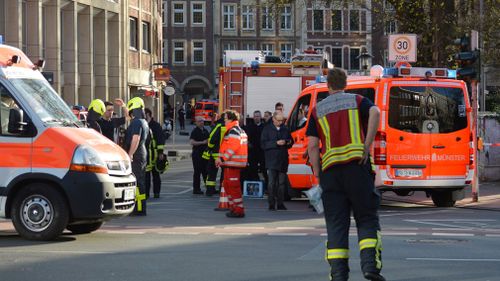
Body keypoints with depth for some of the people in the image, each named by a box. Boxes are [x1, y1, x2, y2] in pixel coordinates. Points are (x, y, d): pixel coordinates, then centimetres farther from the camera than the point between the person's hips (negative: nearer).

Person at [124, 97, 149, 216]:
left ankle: (139, 209, -11)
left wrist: (130, 155, -24)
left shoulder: (136, 122, -14)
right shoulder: (144, 122, 17)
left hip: (135, 156, -10)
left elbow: (135, 140, -24)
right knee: (140, 182, 13)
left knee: (136, 182, -9)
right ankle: (141, 208, 17)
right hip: (143, 154, 10)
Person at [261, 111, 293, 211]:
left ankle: (280, 203, 11)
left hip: (283, 160, 4)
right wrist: (276, 143, -17)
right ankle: (271, 204, -3)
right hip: (272, 160, -4)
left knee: (281, 183, 6)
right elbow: (263, 144, -7)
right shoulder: (267, 129, 1)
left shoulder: (285, 129, 12)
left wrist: (289, 143, -3)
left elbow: (291, 142, 22)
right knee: (272, 183, -6)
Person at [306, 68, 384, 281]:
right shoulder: (358, 101, 11)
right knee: (367, 218, 5)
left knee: (336, 223, 4)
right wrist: (367, 146, -10)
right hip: (356, 164, -1)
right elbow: (375, 112, -12)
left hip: (330, 169, 1)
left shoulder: (318, 109, 15)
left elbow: (312, 145, 5)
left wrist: (318, 174, 10)